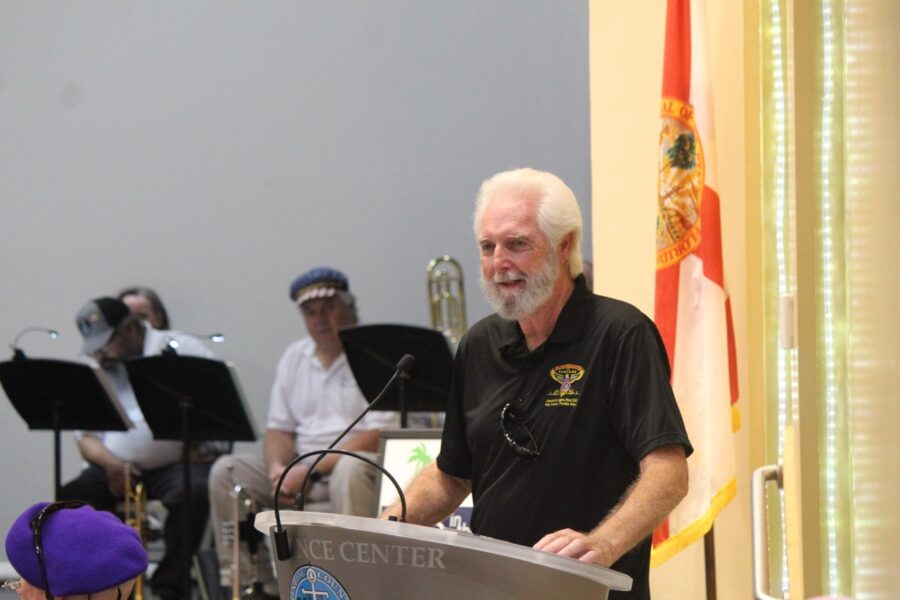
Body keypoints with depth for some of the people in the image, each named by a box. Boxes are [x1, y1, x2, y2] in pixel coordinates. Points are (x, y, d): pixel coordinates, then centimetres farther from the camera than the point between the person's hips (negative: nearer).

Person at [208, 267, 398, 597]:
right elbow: (279, 427, 15)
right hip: (299, 467, 6)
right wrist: (278, 469, -8)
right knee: (226, 471, -10)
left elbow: (377, 436, -16)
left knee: (350, 471, -39)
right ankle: (247, 581, -11)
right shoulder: (294, 357, 16)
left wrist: (311, 470, -20)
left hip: (359, 463, -6)